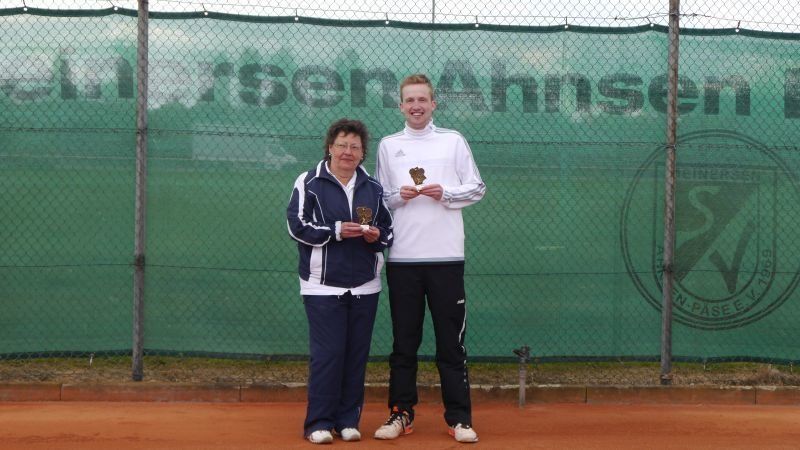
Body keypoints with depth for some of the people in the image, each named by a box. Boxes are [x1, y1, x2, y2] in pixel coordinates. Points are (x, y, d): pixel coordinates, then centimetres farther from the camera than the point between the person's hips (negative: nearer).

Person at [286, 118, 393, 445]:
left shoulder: (373, 187, 12)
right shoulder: (309, 183, -1)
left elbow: (389, 231, 16)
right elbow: (297, 226, -8)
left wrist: (376, 236, -7)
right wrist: (336, 231, -17)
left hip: (364, 287, 5)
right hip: (323, 286, -5)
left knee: (357, 354, 7)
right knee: (327, 353, -7)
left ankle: (348, 420, 17)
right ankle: (319, 423, 2)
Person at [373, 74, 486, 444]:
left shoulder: (454, 141, 7)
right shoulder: (388, 146, 11)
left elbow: (477, 188, 6)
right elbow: (379, 198, 12)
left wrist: (446, 193, -11)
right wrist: (398, 196, -8)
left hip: (445, 257, -1)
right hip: (402, 257, 1)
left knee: (451, 340, 0)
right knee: (404, 341, 5)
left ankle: (459, 418, 4)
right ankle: (401, 413, 13)